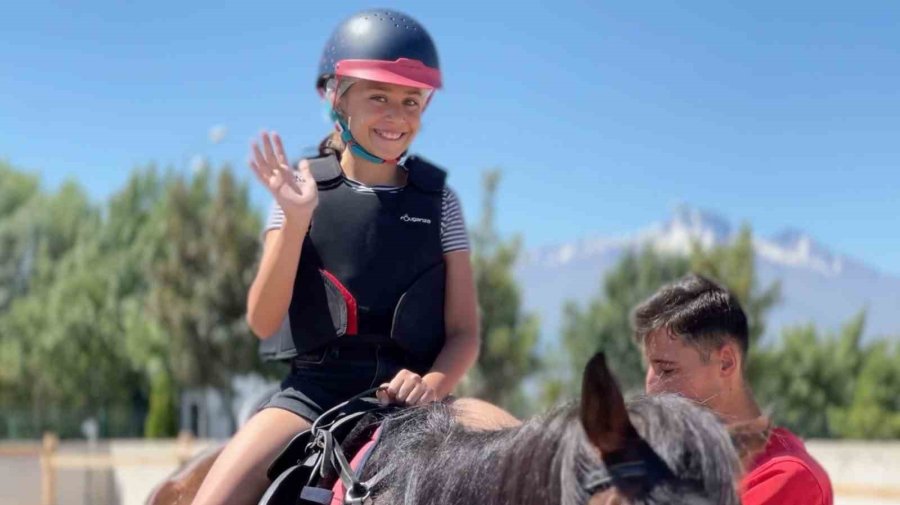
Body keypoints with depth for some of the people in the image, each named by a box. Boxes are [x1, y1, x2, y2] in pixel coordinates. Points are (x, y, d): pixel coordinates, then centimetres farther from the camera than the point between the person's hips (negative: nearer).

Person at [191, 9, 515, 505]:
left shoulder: (438, 199, 8)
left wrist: (432, 384, -18)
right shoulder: (301, 189, 5)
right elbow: (262, 321, -4)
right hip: (315, 389, -1)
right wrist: (296, 220, -18)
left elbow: (465, 333, 4)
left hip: (411, 393, 1)